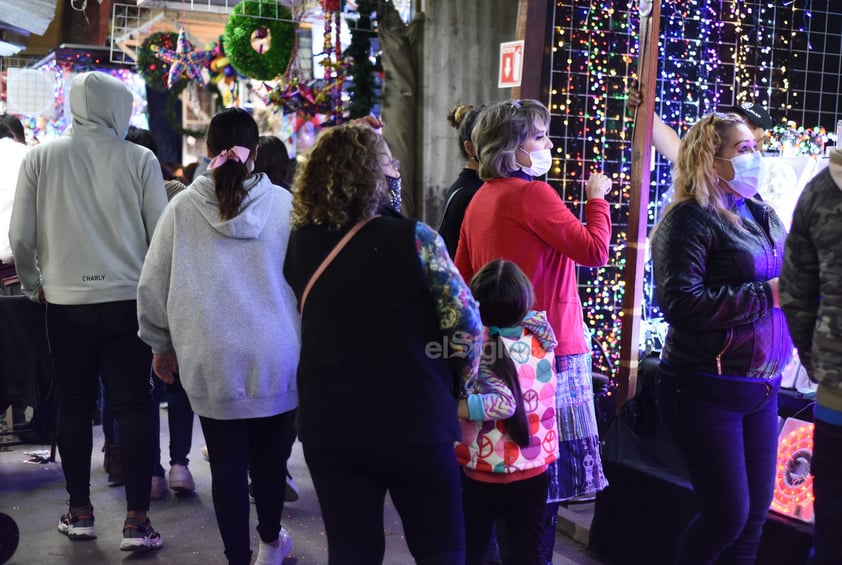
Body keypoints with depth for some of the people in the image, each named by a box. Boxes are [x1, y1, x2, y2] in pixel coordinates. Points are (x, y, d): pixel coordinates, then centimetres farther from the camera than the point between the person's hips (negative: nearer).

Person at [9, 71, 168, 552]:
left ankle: (79, 512, 23)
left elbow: (21, 237, 0)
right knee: (133, 405, 4)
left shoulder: (41, 157, 0)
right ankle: (137, 520, 5)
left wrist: (34, 285, 17)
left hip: (65, 302, 2)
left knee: (74, 404, 14)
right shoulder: (139, 159, -4)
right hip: (127, 300, -1)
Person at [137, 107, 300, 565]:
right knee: (269, 456, 17)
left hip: (212, 362, -1)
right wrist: (306, 338, 14)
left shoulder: (182, 208, -3)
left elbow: (152, 286, 2)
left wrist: (161, 345, 15)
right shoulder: (282, 204, -5)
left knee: (227, 463, 9)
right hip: (275, 359, 1)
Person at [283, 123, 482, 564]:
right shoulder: (414, 240, -13)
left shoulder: (299, 244, -1)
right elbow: (466, 326, -12)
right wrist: (454, 387, 6)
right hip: (414, 425, -3)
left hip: (328, 427, 4)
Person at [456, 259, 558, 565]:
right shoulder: (541, 333, -4)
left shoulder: (478, 345, -18)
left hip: (485, 474, -4)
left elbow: (504, 403, -26)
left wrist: (453, 408, -25)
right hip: (535, 471, 4)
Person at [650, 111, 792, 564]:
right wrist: (768, 295, -21)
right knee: (728, 515, -1)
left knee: (756, 510, 12)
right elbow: (681, 302, -23)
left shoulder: (764, 216, 12)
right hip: (706, 390, -7)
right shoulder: (690, 219, -12)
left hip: (762, 387, 8)